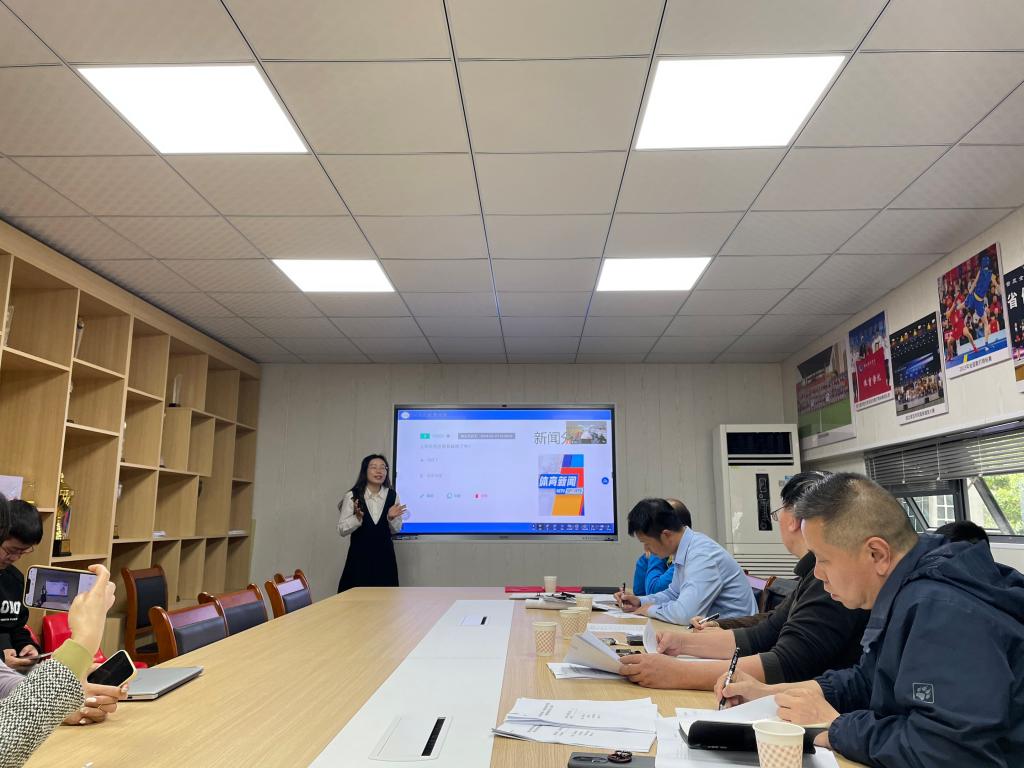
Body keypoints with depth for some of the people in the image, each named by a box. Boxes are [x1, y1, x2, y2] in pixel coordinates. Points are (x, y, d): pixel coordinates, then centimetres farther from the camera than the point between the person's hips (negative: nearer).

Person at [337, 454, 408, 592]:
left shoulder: (392, 495, 0)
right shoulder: (352, 496, -7)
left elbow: (396, 530, 7)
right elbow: (341, 530, -6)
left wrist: (391, 518, -12)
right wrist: (357, 517, -22)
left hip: (384, 555, 2)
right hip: (360, 555, -2)